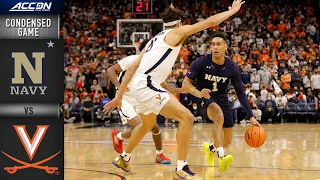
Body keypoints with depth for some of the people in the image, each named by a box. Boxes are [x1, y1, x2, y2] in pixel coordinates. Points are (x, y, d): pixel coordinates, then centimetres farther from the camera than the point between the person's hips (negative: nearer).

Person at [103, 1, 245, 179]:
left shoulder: (155, 39, 23)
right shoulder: (176, 33, 1)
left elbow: (132, 68, 21)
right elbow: (210, 22, -1)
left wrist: (119, 96, 23)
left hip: (139, 85, 9)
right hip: (147, 85, -9)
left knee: (148, 124, 34)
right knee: (186, 117, -12)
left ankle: (123, 158, 51)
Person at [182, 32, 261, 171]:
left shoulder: (232, 68, -10)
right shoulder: (201, 63, -17)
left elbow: (240, 93, -3)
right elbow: (186, 83, -16)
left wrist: (251, 116, -8)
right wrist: (198, 93, -37)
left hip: (222, 99, 4)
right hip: (206, 99, -4)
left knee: (227, 142, 6)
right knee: (219, 115, -39)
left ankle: (210, 148, 43)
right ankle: (221, 157, -47)